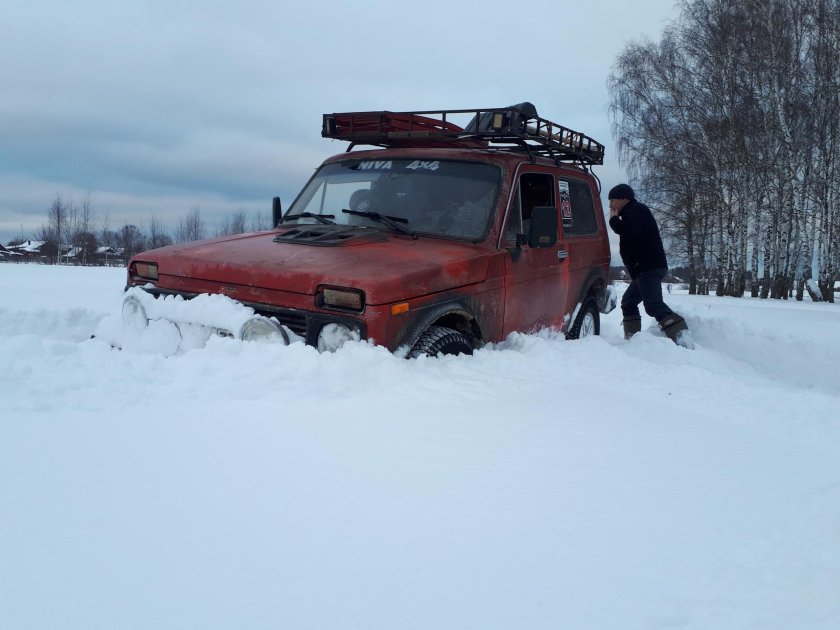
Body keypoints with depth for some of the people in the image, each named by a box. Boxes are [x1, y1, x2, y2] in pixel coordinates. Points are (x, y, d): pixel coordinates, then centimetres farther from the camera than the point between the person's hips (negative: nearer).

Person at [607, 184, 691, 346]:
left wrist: (613, 219, -4)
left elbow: (627, 230, -25)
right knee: (628, 302, 18)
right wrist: (634, 273, 24)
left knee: (654, 304, -22)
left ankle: (682, 339, -31)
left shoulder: (636, 210, -6)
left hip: (650, 268, -11)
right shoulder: (632, 213, 27)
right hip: (645, 269, 11)